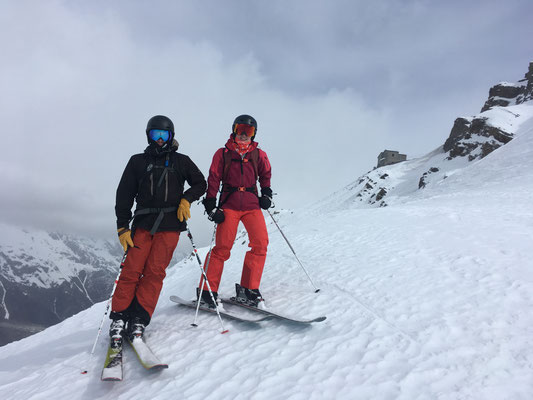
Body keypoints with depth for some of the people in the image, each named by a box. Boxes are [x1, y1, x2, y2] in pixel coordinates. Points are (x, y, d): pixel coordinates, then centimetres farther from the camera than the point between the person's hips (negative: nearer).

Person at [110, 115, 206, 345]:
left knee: (155, 272, -7)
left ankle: (139, 319, -2)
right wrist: (122, 227, 4)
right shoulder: (138, 161, 13)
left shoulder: (181, 161, 13)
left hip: (170, 225, 0)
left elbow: (200, 184, 19)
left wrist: (186, 199, 0)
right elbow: (124, 195, 12)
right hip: (143, 223, 1)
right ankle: (118, 317, 5)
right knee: (132, 270, -7)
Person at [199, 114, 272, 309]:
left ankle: (248, 290, -3)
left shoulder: (259, 155, 13)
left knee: (260, 243, -12)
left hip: (252, 205, 3)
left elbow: (266, 176, 27)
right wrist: (211, 207, -3)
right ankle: (206, 291, 2)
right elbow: (213, 180, 5)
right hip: (229, 205, -2)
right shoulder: (222, 154, 7)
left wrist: (266, 194, 10)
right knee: (222, 247, -9)